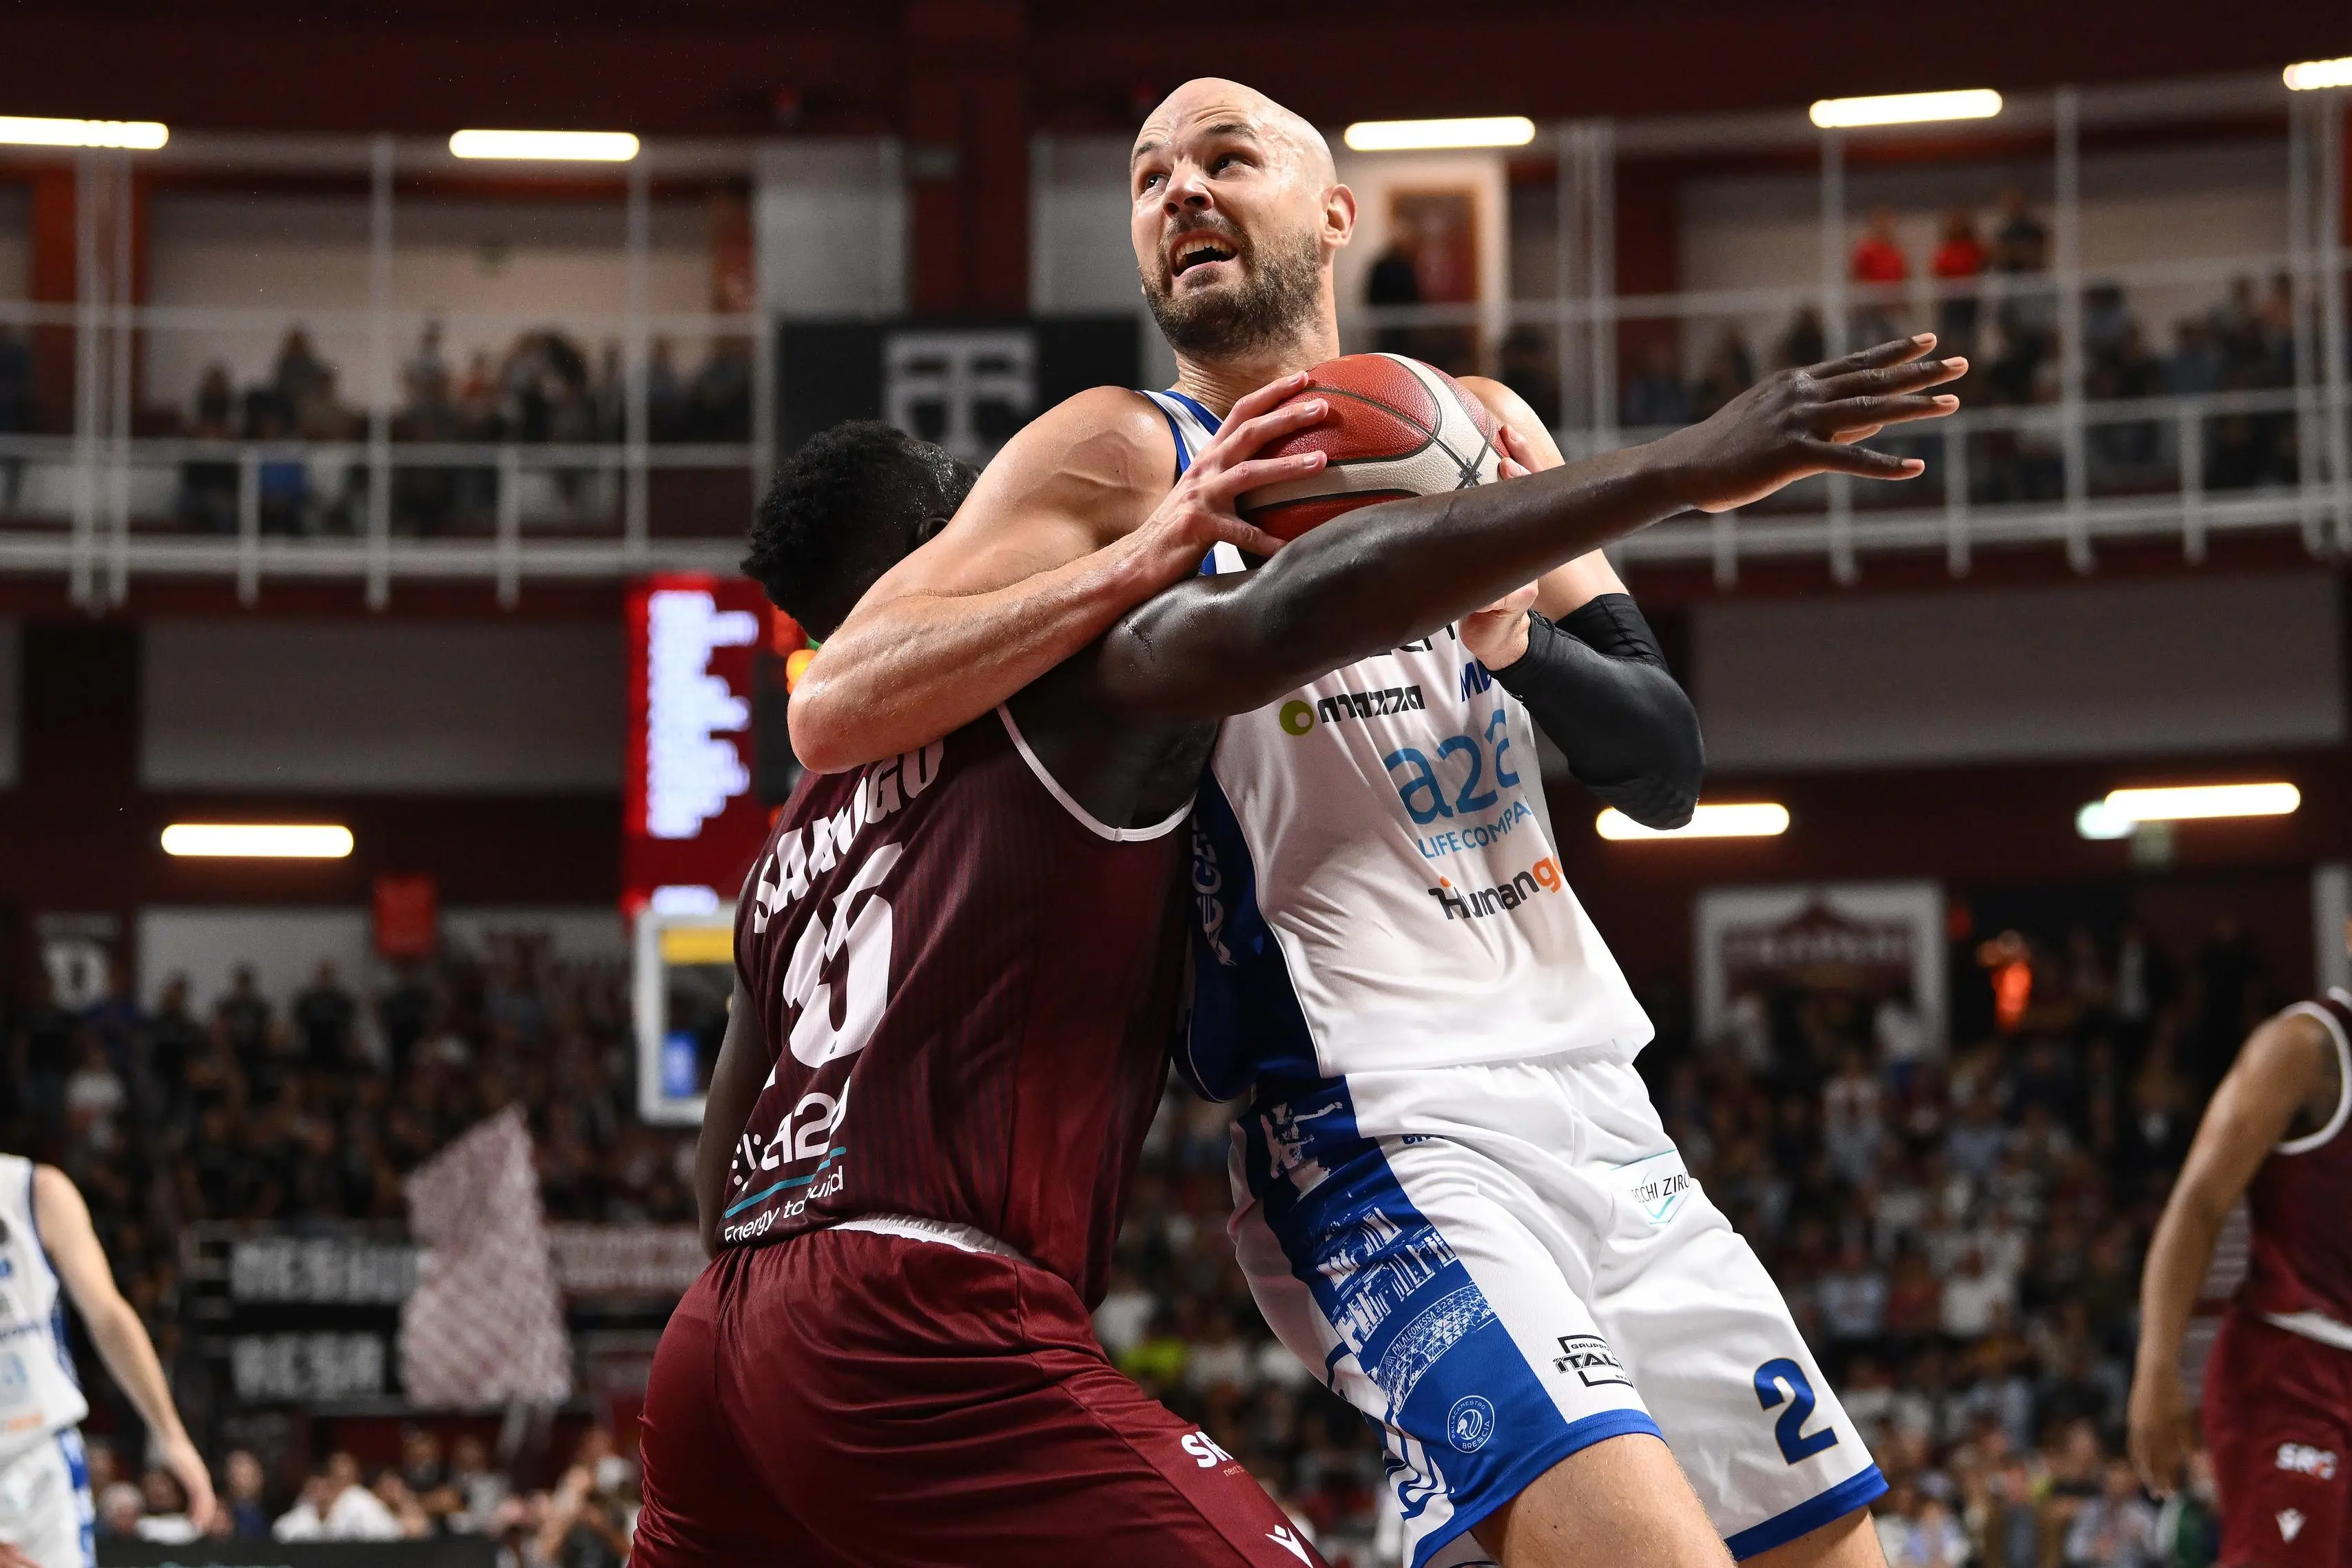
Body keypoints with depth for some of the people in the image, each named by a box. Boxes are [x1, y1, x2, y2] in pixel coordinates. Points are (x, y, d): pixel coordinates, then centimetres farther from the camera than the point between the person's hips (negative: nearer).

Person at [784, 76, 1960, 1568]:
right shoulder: (1125, 457, -2)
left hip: (1594, 1099, 7)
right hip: (1386, 1137, -6)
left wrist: (1508, 632, -11)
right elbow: (831, 714, -14)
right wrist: (1151, 553, -23)